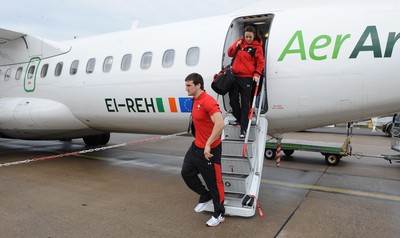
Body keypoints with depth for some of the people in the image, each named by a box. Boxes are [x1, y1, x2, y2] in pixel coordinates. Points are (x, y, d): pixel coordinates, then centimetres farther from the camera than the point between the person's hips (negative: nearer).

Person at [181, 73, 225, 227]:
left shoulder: (208, 101, -23)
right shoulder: (195, 101, 8)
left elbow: (220, 124, -34)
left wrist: (208, 144, -33)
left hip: (210, 149, -9)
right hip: (196, 146, 10)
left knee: (214, 182, 4)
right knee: (186, 173, 16)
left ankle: (219, 214, 24)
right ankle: (205, 197, 37)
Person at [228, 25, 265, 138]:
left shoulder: (257, 47, -2)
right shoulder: (240, 42, 12)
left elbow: (261, 63, -1)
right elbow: (230, 53, 16)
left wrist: (257, 74, -15)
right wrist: (236, 45, -1)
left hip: (247, 78, -5)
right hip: (234, 76, 5)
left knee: (245, 103, -5)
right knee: (233, 100, 8)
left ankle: (243, 129, -3)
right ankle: (239, 119, 32)